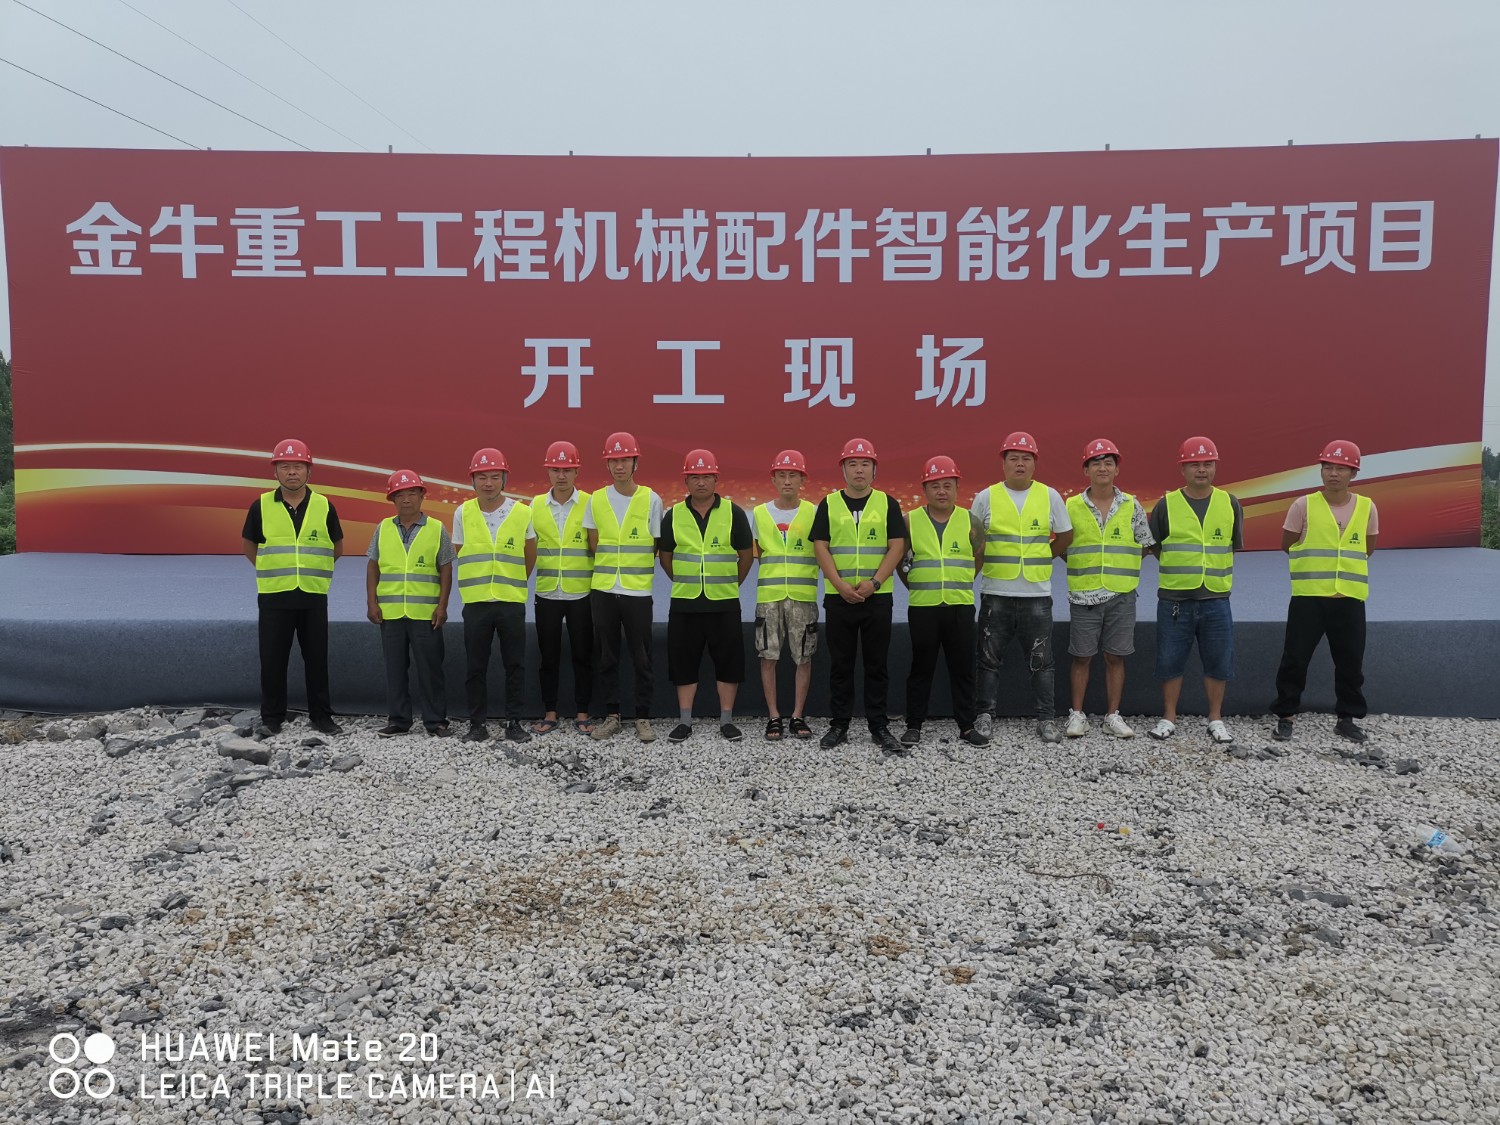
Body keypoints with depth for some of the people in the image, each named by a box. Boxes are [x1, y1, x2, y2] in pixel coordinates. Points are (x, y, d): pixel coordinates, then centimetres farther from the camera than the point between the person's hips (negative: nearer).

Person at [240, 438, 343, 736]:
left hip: (314, 597, 1)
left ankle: (321, 717, 16)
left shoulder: (324, 506, 2)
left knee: (317, 659, 6)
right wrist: (272, 571, 8)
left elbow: (337, 547, 14)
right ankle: (271, 719, 16)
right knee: (272, 660, 4)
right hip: (273, 597, 0)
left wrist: (314, 570, 10)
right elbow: (247, 545, 13)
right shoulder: (261, 506, 0)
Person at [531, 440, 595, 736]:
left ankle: (581, 714, 15)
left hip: (581, 593, -2)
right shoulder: (536, 506, 5)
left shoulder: (589, 504, -2)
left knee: (582, 655, 4)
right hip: (547, 594, 2)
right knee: (548, 656, 8)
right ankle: (550, 714, 18)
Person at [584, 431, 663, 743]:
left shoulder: (651, 500, -1)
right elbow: (594, 547, 7)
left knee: (642, 658, 3)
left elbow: (655, 548, 3)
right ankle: (611, 716, 18)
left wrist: (634, 569, 3)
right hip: (603, 590, 2)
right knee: (606, 657, 8)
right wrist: (610, 568, 5)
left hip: (638, 591, -2)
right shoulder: (596, 500, 4)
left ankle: (643, 718, 13)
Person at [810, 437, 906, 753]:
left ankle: (879, 726, 13)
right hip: (838, 596, 0)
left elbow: (897, 547, -2)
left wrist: (874, 582, -13)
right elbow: (821, 548, 0)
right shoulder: (828, 504, 5)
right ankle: (839, 725, 15)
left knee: (877, 664, 5)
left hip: (878, 596, 0)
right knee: (841, 664, 7)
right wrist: (840, 585, -12)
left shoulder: (888, 503, 4)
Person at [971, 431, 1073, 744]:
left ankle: (1046, 719, 16)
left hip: (1037, 595, 1)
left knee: (1041, 661, 6)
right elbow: (974, 543, 6)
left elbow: (1065, 536, 13)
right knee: (989, 658, 7)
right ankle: (985, 715, 18)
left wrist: (1039, 557, 6)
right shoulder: (986, 497, 1)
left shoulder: (1050, 496, 4)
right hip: (995, 594, 0)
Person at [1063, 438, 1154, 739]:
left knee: (1115, 657, 7)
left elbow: (1144, 546, 9)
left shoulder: (1132, 506, 3)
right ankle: (1077, 714, 14)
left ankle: (1113, 715, 17)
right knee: (1081, 657, 5)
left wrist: (1120, 565, 3)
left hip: (1121, 596, 1)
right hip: (1083, 596, -1)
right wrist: (1083, 565, 2)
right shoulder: (1071, 507, 1)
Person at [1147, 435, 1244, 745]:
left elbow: (1234, 547, 15)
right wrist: (1179, 569, 7)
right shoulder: (1166, 505, -1)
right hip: (1174, 599, -1)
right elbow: (1154, 547, 8)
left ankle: (1216, 719, 22)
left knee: (1218, 662, 7)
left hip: (1216, 600, 1)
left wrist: (1216, 572, 11)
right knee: (1170, 661, 5)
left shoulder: (1230, 504, 4)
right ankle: (1169, 718, 19)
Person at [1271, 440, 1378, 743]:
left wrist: (1339, 558, 7)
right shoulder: (1303, 505, -4)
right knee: (1294, 659, 1)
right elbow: (1287, 546, 6)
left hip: (1349, 599, 2)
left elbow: (1368, 549, 15)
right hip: (1308, 597, -2)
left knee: (1351, 662, 10)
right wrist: (1314, 561, 6)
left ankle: (1347, 718, 24)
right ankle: (1285, 717, 13)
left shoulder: (1367, 507, 3)